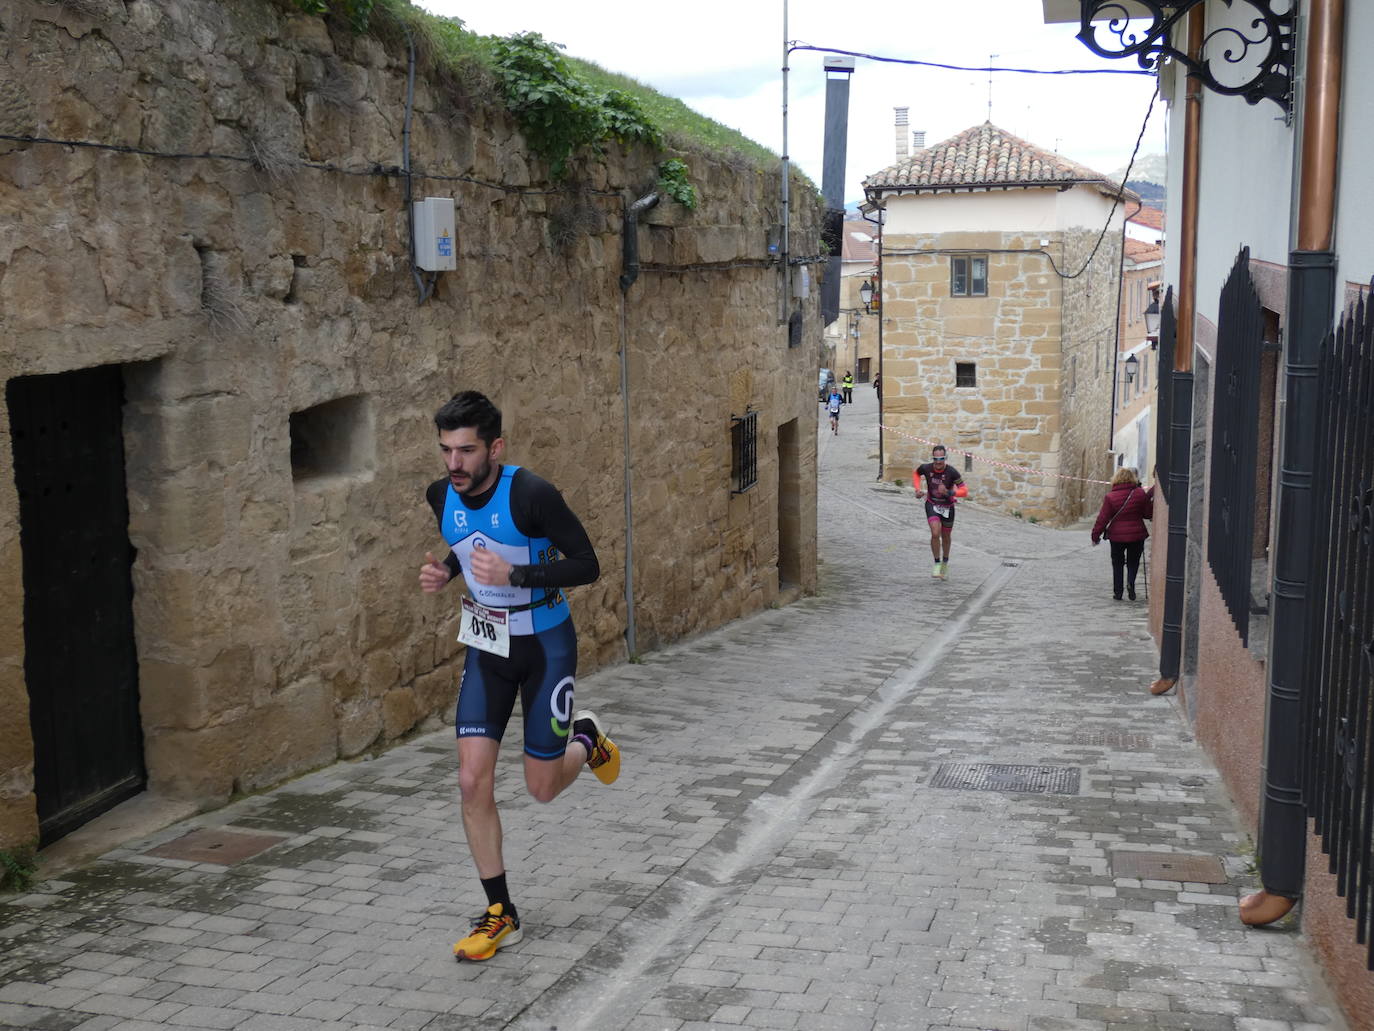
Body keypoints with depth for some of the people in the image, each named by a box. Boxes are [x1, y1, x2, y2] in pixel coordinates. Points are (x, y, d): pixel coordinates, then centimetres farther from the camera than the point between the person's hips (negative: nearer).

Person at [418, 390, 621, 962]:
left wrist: (515, 575, -31)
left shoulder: (531, 494, -24)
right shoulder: (442, 496, -5)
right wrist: (444, 571, -5)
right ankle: (500, 913, 11)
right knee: (472, 780, -4)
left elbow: (587, 565, -19)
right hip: (486, 646, 5)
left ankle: (586, 740, 40)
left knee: (542, 787, 4)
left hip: (545, 645, -5)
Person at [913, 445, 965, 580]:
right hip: (932, 505, 0)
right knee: (935, 533, -20)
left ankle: (945, 563, 41)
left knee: (946, 537, 15)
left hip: (947, 507, 0)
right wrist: (917, 489, -5)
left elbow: (964, 490, -22)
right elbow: (916, 473, 8)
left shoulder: (952, 472, -23)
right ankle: (937, 564, -5)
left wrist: (948, 492, -37)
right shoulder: (926, 468, -17)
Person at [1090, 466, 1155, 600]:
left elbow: (1102, 519, -7)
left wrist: (1095, 536, 2)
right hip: (1136, 535, 1)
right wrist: (1153, 501, 17)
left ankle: (1117, 592, 13)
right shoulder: (1140, 493, -6)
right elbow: (1148, 513, 1)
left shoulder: (1110, 497, -9)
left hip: (1117, 536, -1)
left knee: (1117, 564, 13)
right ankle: (1131, 582, -12)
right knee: (1133, 562, 14)